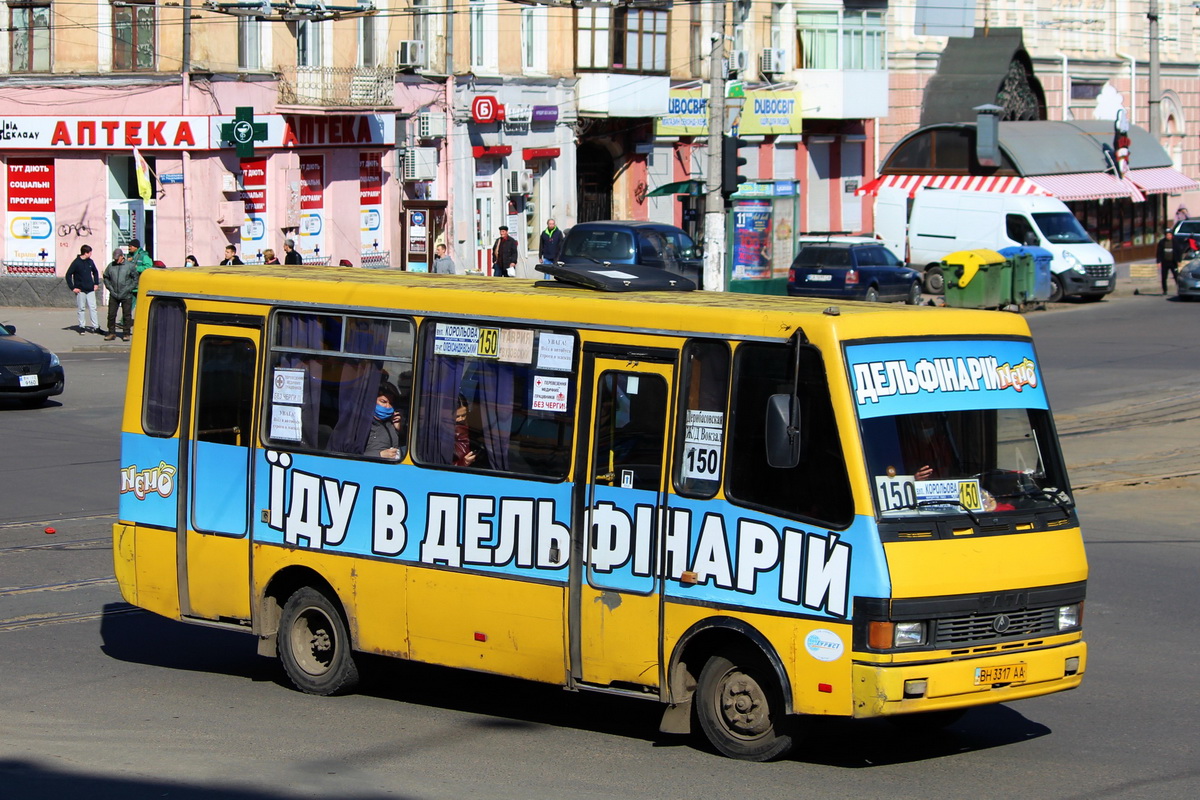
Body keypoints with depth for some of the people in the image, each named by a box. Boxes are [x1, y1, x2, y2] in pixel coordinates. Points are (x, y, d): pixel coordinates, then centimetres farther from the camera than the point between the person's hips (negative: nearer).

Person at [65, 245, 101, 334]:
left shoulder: (90, 262, 5)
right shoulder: (76, 262, -8)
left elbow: (95, 272, 22)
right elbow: (68, 275, -7)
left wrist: (96, 283, 13)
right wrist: (73, 288, -11)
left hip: (90, 290, 4)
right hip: (80, 290, -4)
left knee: (93, 308, 0)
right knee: (81, 308, 3)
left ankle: (96, 327, 2)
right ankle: (82, 327, 10)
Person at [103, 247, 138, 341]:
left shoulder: (130, 266, -3)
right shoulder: (111, 266, 5)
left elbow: (136, 279, 2)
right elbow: (106, 278, 16)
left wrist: (129, 289, -6)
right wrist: (110, 288, 3)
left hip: (126, 295, -3)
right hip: (114, 295, 3)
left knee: (127, 315, 3)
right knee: (111, 314, 2)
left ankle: (126, 333, 11)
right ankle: (111, 333, 12)